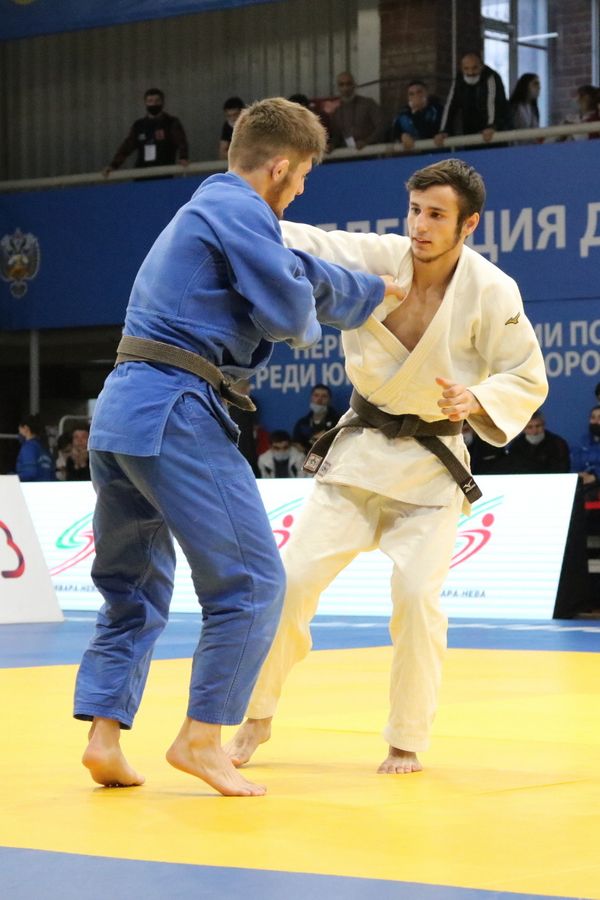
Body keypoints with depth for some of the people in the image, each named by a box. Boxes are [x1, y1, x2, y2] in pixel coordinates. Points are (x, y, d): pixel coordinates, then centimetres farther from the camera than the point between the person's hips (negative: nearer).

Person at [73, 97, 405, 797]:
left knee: (133, 585, 18)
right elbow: (289, 305, -12)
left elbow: (295, 270, 36)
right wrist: (308, 319, 12)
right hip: (174, 413, -10)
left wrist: (376, 291, 46)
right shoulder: (239, 209, -6)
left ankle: (103, 736, 12)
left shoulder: (205, 209, 25)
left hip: (118, 411, 10)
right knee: (251, 582, -4)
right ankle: (200, 739, -1)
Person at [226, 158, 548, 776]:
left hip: (431, 464, -2)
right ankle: (258, 718, 14)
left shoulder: (491, 293, -15)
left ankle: (406, 742, 8)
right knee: (292, 577, -4)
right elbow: (300, 245, -16)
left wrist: (476, 400, -27)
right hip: (359, 450, 2)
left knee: (417, 596, -13)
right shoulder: (375, 258, -11)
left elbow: (527, 379, -7)